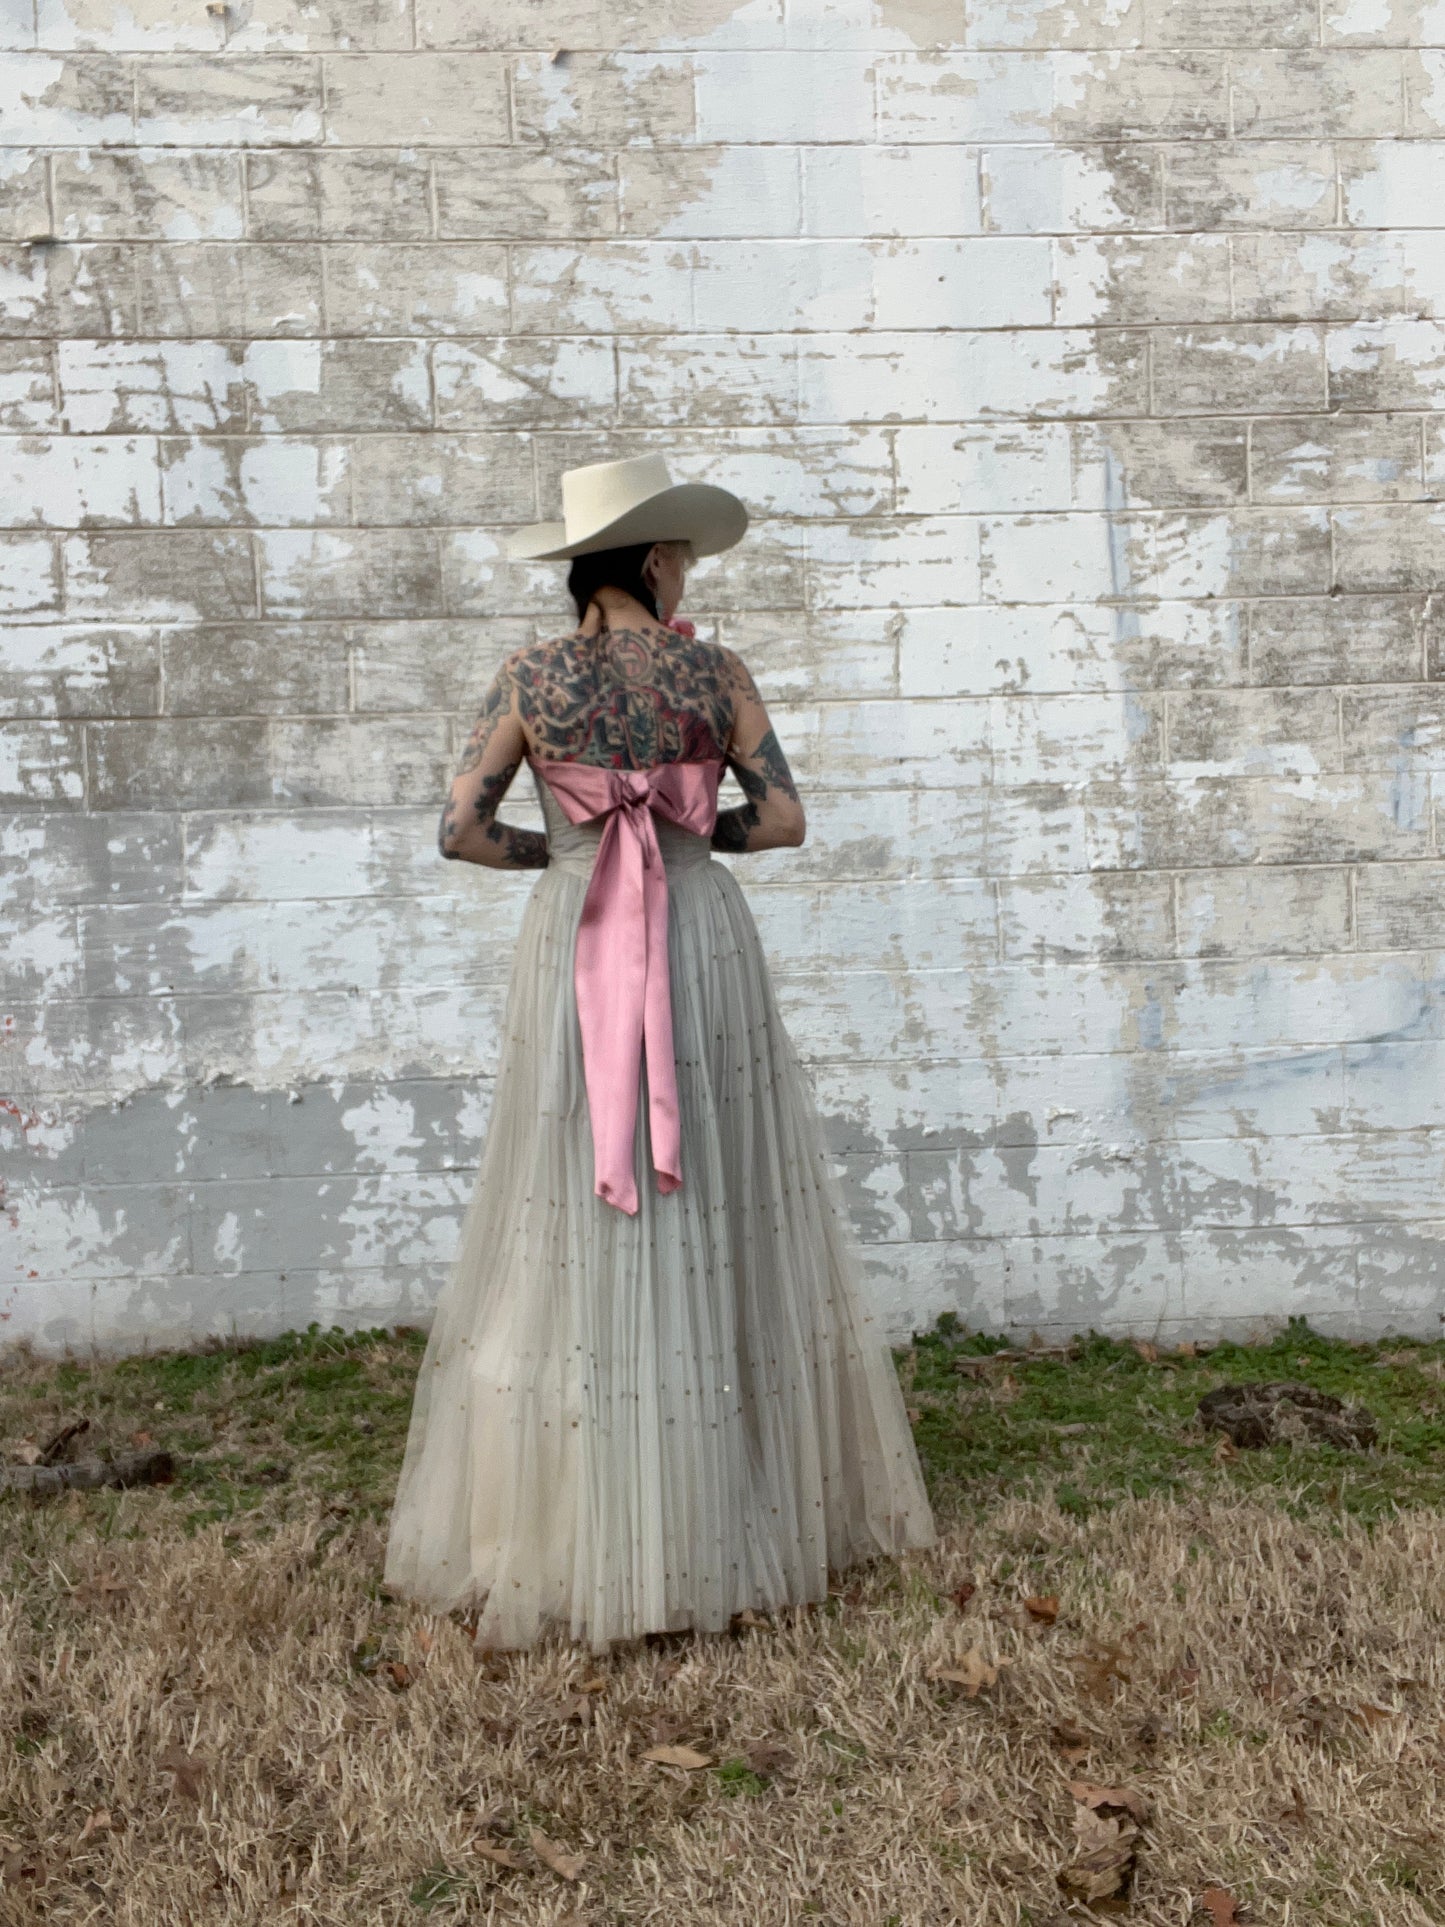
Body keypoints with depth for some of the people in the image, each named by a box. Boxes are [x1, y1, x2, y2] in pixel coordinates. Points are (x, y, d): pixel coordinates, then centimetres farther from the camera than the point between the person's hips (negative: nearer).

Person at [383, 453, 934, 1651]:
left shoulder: (529, 680, 0)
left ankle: (575, 1537, 14)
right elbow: (783, 819, 0)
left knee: (577, 1237, 7)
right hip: (705, 948, 0)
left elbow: (463, 829, -2)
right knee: (724, 1228, 10)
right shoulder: (715, 675, 0)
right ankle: (753, 1513, 21)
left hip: (573, 956, 0)